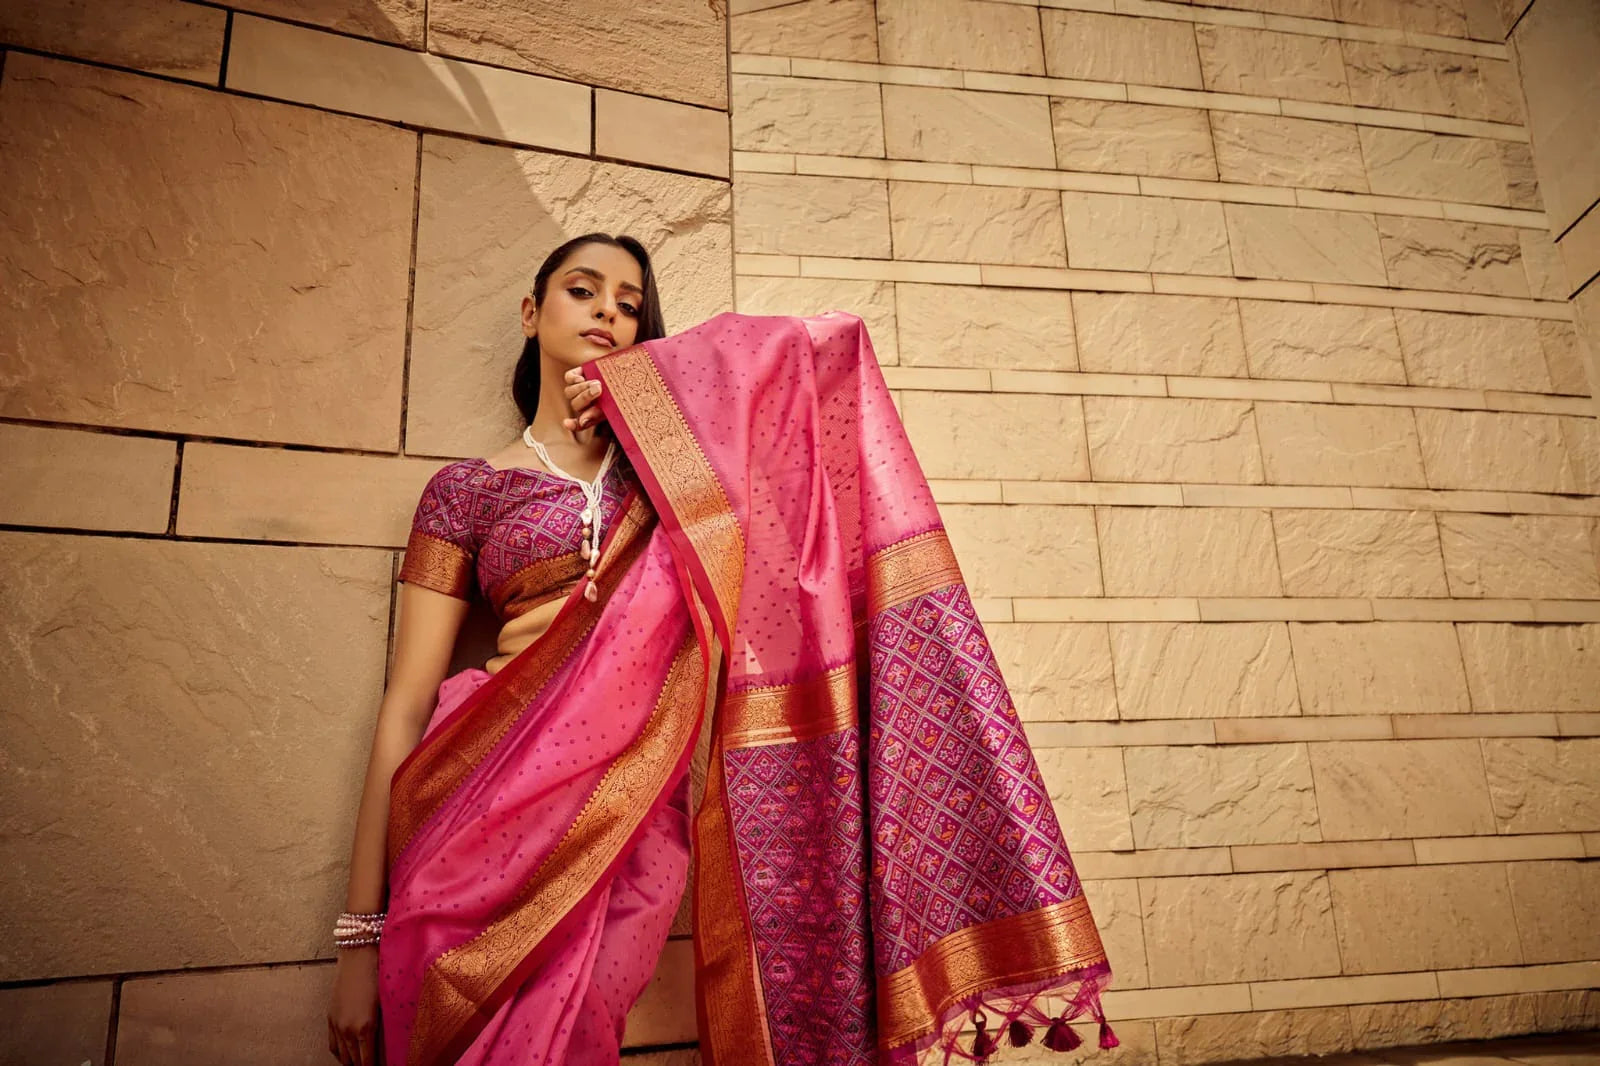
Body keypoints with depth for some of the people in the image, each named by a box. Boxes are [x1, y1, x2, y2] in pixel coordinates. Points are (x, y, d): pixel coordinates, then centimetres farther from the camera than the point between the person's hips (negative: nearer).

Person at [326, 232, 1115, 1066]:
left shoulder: (661, 455, 15)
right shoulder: (467, 488, 9)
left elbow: (829, 343, 10)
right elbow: (407, 703, 4)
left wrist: (633, 387, 4)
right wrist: (362, 937, -1)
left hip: (637, 820, 1)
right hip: (484, 809, 0)